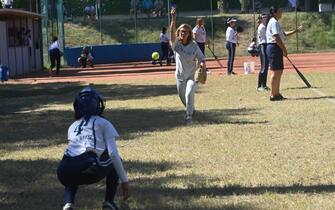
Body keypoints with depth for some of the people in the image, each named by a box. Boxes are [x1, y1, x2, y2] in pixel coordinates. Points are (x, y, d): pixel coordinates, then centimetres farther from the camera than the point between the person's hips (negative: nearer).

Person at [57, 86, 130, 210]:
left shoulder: (72, 127, 29)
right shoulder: (104, 123, 17)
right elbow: (113, 154, 6)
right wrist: (124, 181, 10)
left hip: (65, 172, 3)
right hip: (91, 172, -3)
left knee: (71, 178, 40)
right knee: (115, 161, 27)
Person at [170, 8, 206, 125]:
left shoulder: (194, 46, -7)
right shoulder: (176, 43, -8)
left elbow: (201, 58, -3)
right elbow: (172, 33, -25)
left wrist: (202, 64, -27)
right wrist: (173, 19, -39)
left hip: (192, 75, -2)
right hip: (180, 76, 2)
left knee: (189, 94, -26)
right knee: (183, 98, 15)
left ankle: (189, 115, -13)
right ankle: (191, 110, 45)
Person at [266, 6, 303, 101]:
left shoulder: (275, 22, 20)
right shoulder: (274, 22, -13)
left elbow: (283, 34, 28)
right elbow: (277, 38, -21)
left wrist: (295, 31, 25)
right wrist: (284, 49, -17)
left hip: (277, 49, 11)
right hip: (274, 48, -11)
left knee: (279, 72, 13)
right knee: (276, 72, -8)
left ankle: (277, 93, 17)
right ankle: (273, 95, -7)